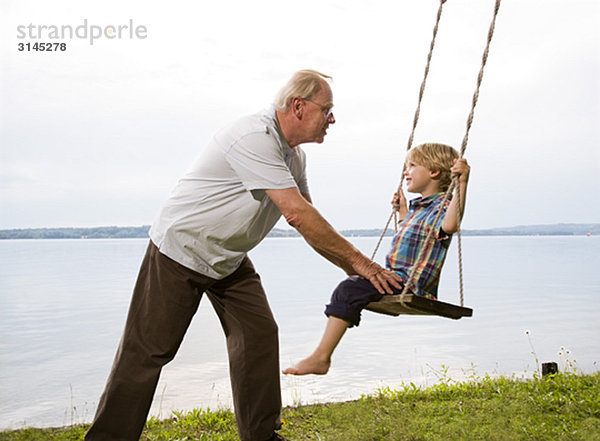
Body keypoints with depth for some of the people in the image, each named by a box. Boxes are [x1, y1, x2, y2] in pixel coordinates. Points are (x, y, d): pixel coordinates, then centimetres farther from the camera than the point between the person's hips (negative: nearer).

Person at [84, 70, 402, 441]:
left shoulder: (293, 153, 4)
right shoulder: (255, 137, -27)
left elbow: (308, 219, 8)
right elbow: (297, 215, -32)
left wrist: (352, 269, -1)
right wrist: (358, 261, -26)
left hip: (229, 259, 9)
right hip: (180, 249, -8)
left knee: (259, 335, 1)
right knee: (149, 351, -3)